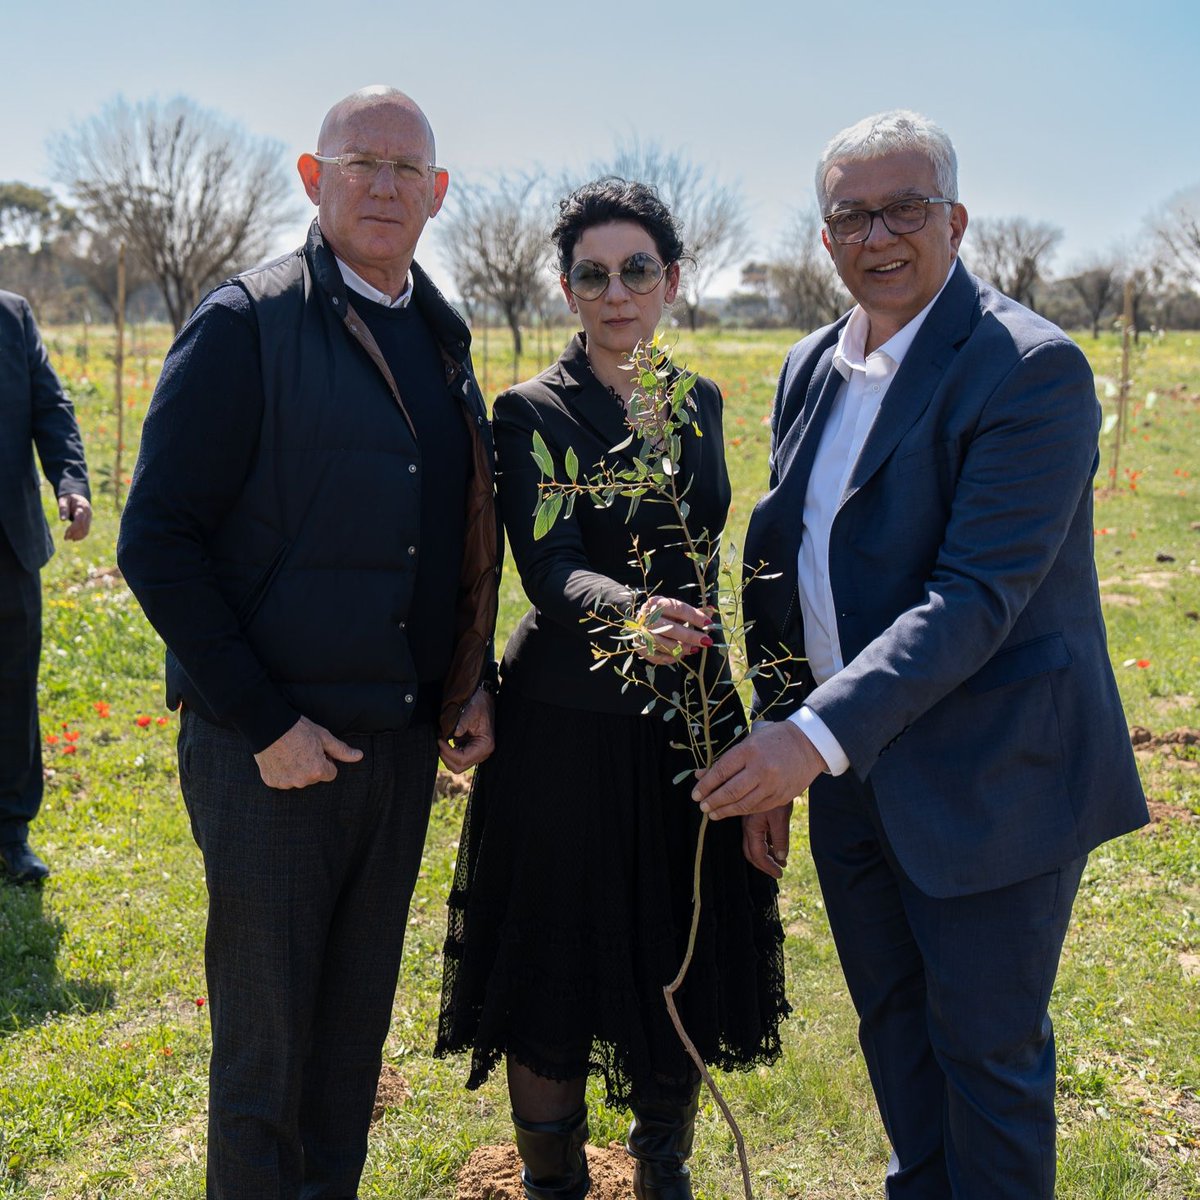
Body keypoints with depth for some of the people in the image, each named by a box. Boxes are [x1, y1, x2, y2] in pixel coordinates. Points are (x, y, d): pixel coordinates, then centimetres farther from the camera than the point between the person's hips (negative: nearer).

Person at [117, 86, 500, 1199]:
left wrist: (473, 683, 5)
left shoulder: (441, 335, 11)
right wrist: (262, 721, -15)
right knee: (263, 1043, 6)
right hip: (269, 746, -5)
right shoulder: (246, 321, -9)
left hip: (404, 735, 6)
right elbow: (157, 542, -12)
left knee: (357, 1026, 17)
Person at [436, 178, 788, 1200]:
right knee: (558, 977, 6)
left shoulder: (700, 402, 8)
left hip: (685, 725, 5)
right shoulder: (530, 413, -8)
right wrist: (630, 612, -40)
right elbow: (551, 571, -21)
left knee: (681, 974, 14)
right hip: (567, 732, -4)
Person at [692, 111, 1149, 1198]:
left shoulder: (1031, 367, -16)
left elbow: (978, 595, -25)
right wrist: (773, 755, 10)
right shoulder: (812, 370, 7)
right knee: (895, 1032, 21)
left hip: (990, 781, -7)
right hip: (853, 775, 7)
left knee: (987, 1050, 8)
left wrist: (820, 735, -31)